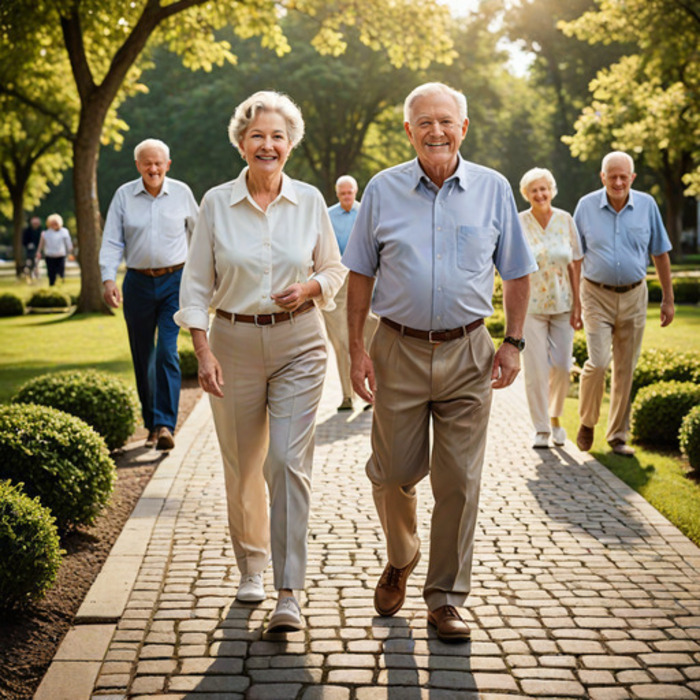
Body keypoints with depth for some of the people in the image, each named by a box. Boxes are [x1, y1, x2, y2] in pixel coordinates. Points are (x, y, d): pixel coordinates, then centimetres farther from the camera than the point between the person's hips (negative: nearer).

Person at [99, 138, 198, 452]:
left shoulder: (182, 192, 2)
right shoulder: (124, 195, 2)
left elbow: (197, 231, 16)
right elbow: (111, 241, 0)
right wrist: (108, 278, -13)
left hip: (175, 281, -2)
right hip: (138, 282, 2)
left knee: (167, 353, -13)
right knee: (143, 357, 7)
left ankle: (165, 425, -14)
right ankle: (151, 424, 19)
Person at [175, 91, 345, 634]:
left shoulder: (310, 201, 1)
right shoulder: (216, 203, -1)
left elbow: (335, 269, 12)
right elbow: (197, 283, 1)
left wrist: (310, 288, -10)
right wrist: (203, 351, -9)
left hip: (298, 343, -1)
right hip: (234, 341, 1)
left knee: (289, 462, -10)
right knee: (243, 466, 10)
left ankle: (289, 593, -7)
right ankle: (251, 565, 33)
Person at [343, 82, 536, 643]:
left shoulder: (493, 189, 3)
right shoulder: (383, 190, 3)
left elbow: (517, 273, 8)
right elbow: (361, 275, 7)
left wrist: (514, 342, 0)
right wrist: (357, 348, 0)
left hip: (467, 353, 0)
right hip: (399, 350, 0)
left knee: (459, 481, 1)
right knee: (395, 473, 7)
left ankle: (446, 598, 15)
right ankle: (399, 562, 36)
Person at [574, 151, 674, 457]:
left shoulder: (646, 205, 0)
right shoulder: (587, 205, -3)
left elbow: (660, 254, 7)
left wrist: (668, 299, 6)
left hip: (634, 296, 2)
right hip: (597, 295, -2)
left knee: (625, 369, 6)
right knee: (599, 362, -15)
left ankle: (618, 435, 18)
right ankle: (587, 421, 11)